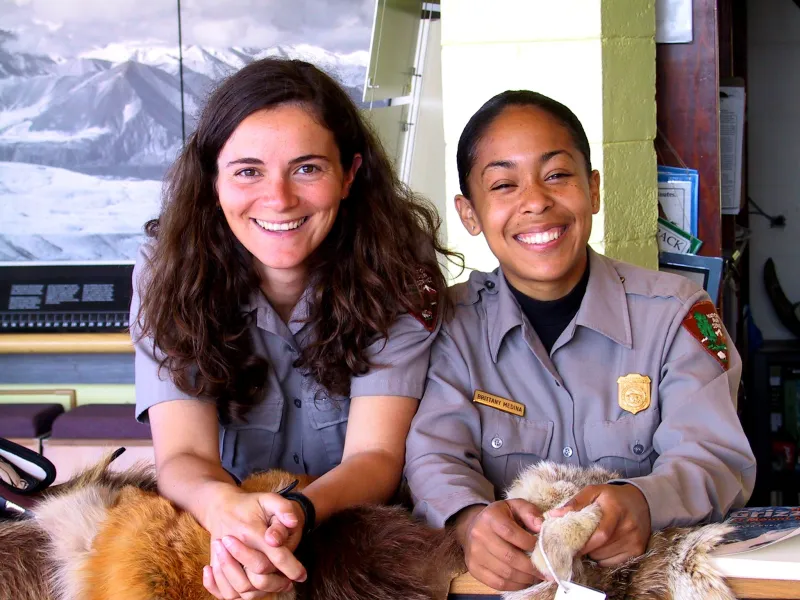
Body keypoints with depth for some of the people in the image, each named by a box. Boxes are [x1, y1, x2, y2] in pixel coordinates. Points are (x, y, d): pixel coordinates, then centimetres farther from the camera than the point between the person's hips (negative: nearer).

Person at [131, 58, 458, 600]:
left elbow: (375, 455, -16)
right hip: (211, 535, 0)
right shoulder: (171, 275, -8)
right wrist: (226, 506, -40)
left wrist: (298, 513, -39)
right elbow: (183, 455, -16)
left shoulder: (395, 273, -9)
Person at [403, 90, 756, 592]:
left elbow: (718, 459, -8)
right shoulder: (452, 323, 4)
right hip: (510, 578, 1)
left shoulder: (677, 314, 1)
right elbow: (435, 457, -7)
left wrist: (643, 502, -32)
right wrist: (471, 519, -32)